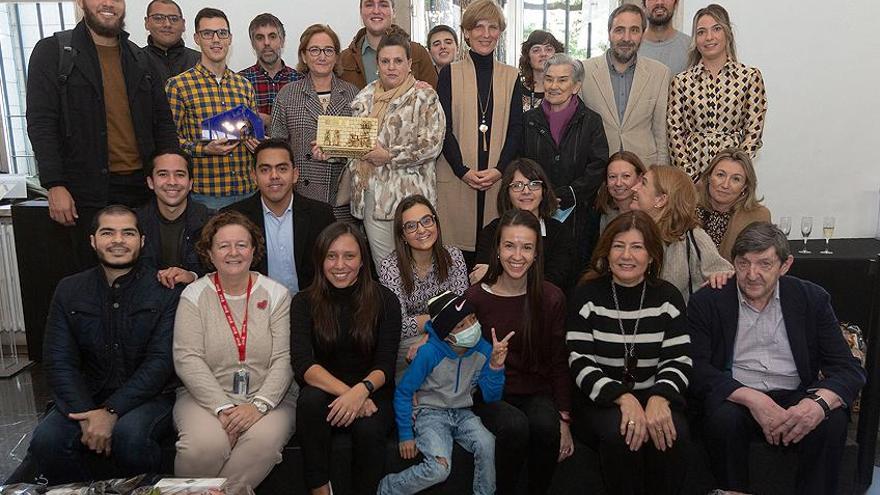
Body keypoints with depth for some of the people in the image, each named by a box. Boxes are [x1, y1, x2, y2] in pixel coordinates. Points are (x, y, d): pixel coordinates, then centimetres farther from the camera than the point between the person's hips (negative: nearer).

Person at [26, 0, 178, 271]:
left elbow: (163, 121, 13)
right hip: (85, 193, -3)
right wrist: (54, 185, -13)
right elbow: (41, 123, -5)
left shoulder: (139, 58, 14)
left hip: (140, 186, 4)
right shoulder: (52, 51, 1)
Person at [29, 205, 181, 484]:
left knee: (130, 434, -33)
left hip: (148, 398, -3)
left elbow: (161, 361, -11)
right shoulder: (69, 291, 7)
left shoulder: (165, 293, -3)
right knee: (46, 440, -25)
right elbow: (58, 362, 0)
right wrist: (86, 415, -16)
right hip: (84, 399, 3)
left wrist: (111, 411, -21)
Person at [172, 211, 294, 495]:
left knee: (264, 440, -31)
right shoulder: (194, 295, 4)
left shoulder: (276, 294, 3)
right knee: (205, 444, -31)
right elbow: (187, 359, -7)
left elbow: (284, 359, -4)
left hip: (267, 398, 0)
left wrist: (259, 405, -19)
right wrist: (222, 408, -18)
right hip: (207, 397, 0)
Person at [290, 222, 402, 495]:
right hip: (324, 391, 1)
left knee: (368, 429, -31)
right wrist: (346, 392, -27)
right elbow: (303, 364, -13)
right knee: (310, 400, -32)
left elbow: (386, 365, -7)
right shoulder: (304, 302, -1)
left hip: (372, 393, 0)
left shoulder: (385, 300, -2)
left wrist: (361, 390, -28)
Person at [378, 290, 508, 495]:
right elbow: (403, 393, -9)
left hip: (462, 414, 4)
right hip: (430, 413, -4)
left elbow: (491, 397, -2)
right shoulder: (430, 353, -20)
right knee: (439, 469, -26)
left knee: (486, 444, -27)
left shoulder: (483, 350, -8)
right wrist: (406, 435, -9)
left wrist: (496, 366, -19)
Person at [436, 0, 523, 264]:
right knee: (458, 239, -1)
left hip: (498, 176, 2)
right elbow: (444, 127, -1)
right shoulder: (450, 74, 5)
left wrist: (500, 169, -9)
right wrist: (463, 170, -12)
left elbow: (516, 127, 6)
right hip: (456, 175, -2)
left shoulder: (510, 76, 11)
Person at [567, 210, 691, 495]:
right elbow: (581, 363, -8)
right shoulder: (586, 297, -2)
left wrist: (659, 398, -23)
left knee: (674, 434, -28)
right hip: (601, 399, -1)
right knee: (619, 433, -31)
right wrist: (623, 398, -24)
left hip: (655, 395, 2)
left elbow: (678, 360, -2)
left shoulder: (668, 297, 4)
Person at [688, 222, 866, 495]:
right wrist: (751, 399, -25)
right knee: (723, 419, -32)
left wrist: (819, 402, -25)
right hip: (735, 398, -1)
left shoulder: (812, 298, 3)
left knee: (833, 420, -28)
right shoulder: (707, 302, -1)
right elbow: (697, 369, -9)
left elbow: (849, 369, -2)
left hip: (795, 398, 2)